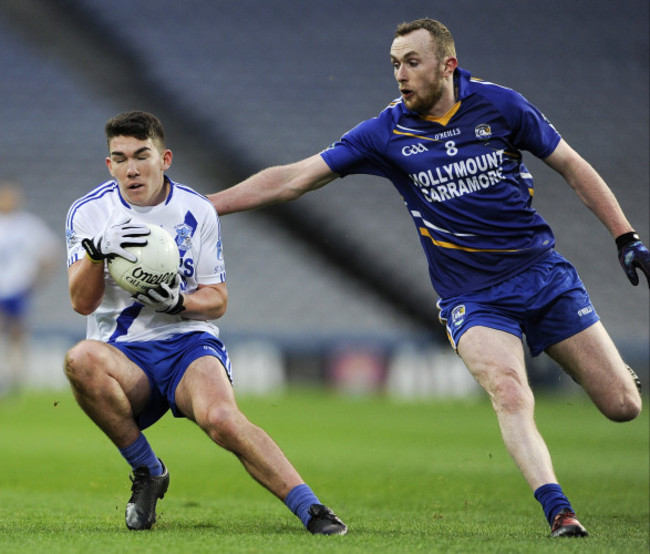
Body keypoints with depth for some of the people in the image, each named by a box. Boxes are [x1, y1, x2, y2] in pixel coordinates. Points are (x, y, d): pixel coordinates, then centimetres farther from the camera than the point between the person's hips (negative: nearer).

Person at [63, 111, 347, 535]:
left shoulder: (198, 211, 6)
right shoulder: (88, 212, 2)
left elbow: (217, 300, 9)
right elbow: (82, 303, -7)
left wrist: (179, 303, -14)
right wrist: (97, 250, -27)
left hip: (189, 342, -1)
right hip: (123, 354, 1)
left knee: (220, 416, -34)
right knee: (80, 361, -36)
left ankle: (312, 510, -31)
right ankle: (147, 472, -15)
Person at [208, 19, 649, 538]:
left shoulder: (498, 105, -4)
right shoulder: (386, 133, -4)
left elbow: (572, 166, 6)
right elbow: (291, 179, -3)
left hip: (544, 275, 1)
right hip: (471, 298, -1)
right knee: (509, 394, -29)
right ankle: (558, 511, -31)